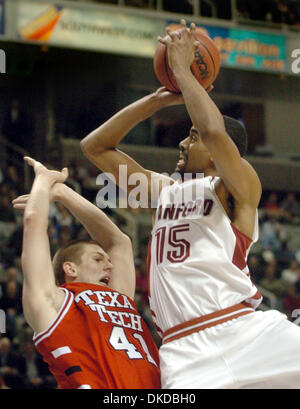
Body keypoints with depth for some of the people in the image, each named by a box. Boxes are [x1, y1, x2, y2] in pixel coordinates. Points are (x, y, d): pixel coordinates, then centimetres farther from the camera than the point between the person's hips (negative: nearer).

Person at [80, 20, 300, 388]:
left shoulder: (238, 188, 7)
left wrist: (182, 70, -2)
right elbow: (94, 146, 26)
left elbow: (214, 131, -15)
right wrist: (158, 100, 17)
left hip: (245, 328, -3)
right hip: (185, 349, 3)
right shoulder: (163, 190, 25)